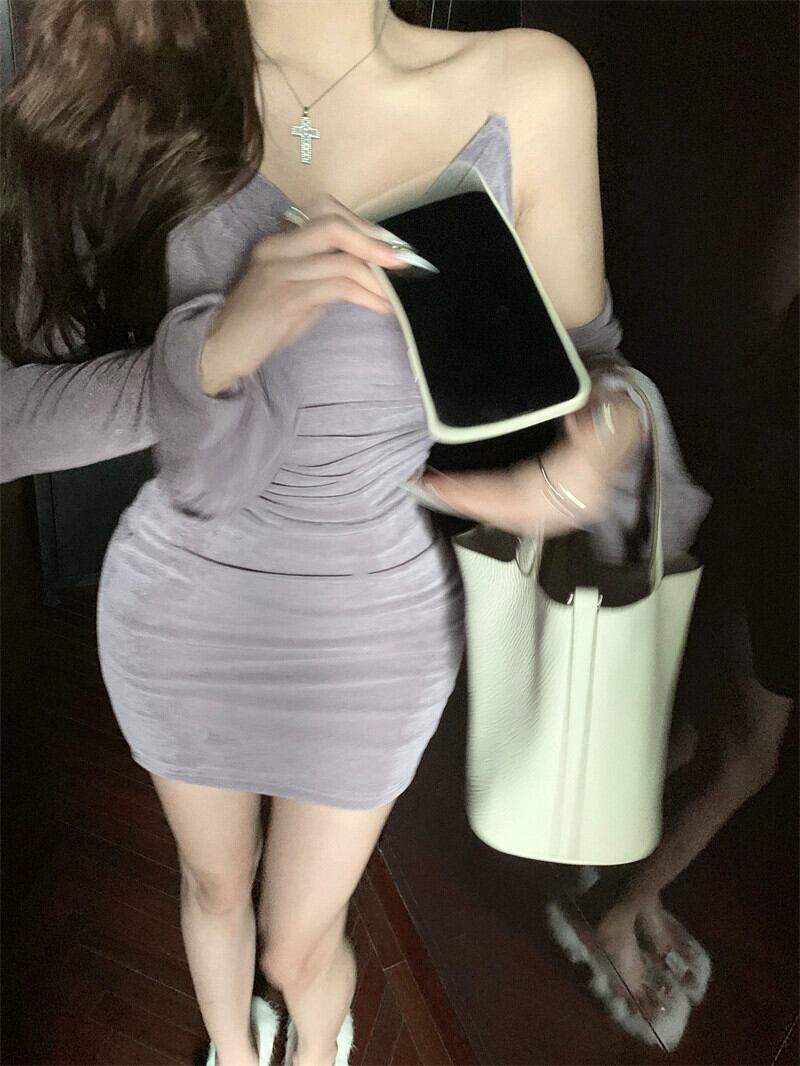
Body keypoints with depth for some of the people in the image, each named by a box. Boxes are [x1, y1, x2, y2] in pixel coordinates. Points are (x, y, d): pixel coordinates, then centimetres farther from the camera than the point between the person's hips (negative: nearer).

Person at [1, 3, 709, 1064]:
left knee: (301, 946, 19)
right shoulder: (134, 94, -13)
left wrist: (607, 433, -28)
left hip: (372, 625, 0)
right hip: (180, 607, 1)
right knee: (215, 884, 27)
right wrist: (207, 353, -34)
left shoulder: (528, 88, -14)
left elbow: (579, 365, -4)